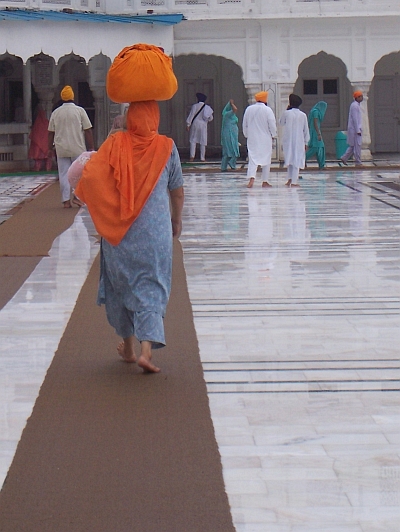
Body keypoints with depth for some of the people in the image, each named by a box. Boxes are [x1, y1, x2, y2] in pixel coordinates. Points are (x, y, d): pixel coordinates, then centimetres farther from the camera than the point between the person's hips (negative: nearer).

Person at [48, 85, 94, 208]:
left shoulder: (55, 112, 4)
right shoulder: (79, 110, -3)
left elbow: (51, 132, 8)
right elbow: (87, 130, -4)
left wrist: (50, 149, 16)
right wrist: (91, 148, 1)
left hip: (61, 149, 2)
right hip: (78, 148, -2)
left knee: (64, 174, 4)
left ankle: (66, 200, 1)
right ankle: (77, 196, -2)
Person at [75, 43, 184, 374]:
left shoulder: (115, 145, -5)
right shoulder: (167, 148, -5)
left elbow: (90, 177, -8)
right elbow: (178, 190, 4)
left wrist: (103, 216, 7)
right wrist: (177, 221, 19)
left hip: (119, 233, 1)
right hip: (155, 231, -1)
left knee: (121, 283, 18)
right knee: (152, 285, 3)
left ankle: (128, 346, 28)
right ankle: (147, 348, -14)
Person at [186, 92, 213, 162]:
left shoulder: (195, 106, -4)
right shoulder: (207, 107, 3)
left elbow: (191, 115, -7)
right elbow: (210, 118, 7)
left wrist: (188, 124, -4)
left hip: (195, 124, -2)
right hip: (203, 125, 2)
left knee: (193, 140, 3)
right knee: (203, 142, 5)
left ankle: (192, 156, -10)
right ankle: (202, 158, 4)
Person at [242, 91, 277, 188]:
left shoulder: (249, 109, 1)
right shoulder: (267, 110, -11)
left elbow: (244, 124, 9)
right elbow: (272, 124, -9)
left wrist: (247, 135, 21)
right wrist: (273, 135, 6)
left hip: (252, 139, 2)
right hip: (265, 139, -2)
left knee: (253, 158, 0)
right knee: (266, 159, 9)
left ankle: (251, 178, -22)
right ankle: (265, 181, 12)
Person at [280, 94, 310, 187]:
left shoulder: (287, 113, -7)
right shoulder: (303, 115, -2)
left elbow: (281, 123, 12)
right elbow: (306, 130, 3)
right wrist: (306, 142, 12)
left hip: (288, 140, 0)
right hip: (299, 141, 0)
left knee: (289, 159, 15)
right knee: (296, 160, 2)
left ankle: (290, 179, 7)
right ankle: (294, 181, -1)